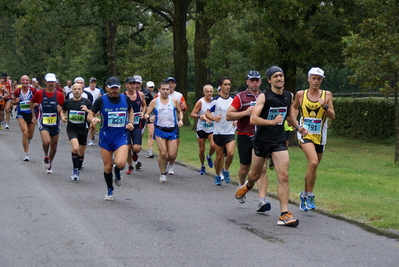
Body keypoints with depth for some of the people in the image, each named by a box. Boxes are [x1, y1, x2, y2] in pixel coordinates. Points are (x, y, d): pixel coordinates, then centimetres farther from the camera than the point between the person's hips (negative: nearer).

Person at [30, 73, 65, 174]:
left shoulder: (59, 95, -1)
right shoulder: (39, 93, -4)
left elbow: (62, 109, 10)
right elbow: (32, 102, 13)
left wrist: (60, 109, -13)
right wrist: (33, 115, 13)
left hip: (55, 123, 3)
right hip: (43, 123, -2)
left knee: (54, 144, 9)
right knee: (46, 141, -24)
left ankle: (50, 163, 30)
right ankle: (46, 157, 5)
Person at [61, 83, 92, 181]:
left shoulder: (87, 102, -4)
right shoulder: (67, 102, 0)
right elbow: (62, 110, 20)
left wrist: (87, 110, -21)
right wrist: (63, 117, -1)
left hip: (83, 129, 1)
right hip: (71, 128, -1)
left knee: (81, 152, 12)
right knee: (75, 148, -24)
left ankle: (78, 167, 36)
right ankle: (74, 169, -8)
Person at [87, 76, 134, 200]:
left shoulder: (125, 99, 2)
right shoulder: (101, 100, -5)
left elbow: (130, 111, 21)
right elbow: (90, 115, 1)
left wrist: (130, 122, 2)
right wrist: (93, 119, -22)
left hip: (121, 137, 0)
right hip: (105, 138, 0)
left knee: (120, 163, -20)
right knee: (107, 166, 5)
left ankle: (117, 171, 18)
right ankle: (110, 190, 28)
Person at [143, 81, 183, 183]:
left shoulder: (174, 101, 5)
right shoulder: (154, 102, 1)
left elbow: (179, 111, 21)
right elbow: (146, 114, 3)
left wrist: (180, 120, 3)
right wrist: (149, 117, -20)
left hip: (172, 130, 2)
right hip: (160, 130, -2)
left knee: (172, 155, -3)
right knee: (163, 153, -11)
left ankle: (165, 161, 33)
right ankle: (163, 174, 8)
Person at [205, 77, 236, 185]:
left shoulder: (233, 100, 5)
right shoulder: (215, 100, -6)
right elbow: (207, 113, -4)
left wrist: (236, 120, 1)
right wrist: (214, 118, -24)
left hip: (230, 132, 2)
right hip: (218, 132, -2)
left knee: (230, 153, -17)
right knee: (219, 156, 5)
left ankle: (225, 170, 10)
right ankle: (217, 176, 25)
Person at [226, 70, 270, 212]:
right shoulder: (240, 97, 0)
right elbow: (228, 116, -6)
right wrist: (245, 112, -17)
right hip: (245, 136, -1)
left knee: (262, 169, -10)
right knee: (245, 168, 11)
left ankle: (262, 200, -15)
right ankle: (241, 186, 44)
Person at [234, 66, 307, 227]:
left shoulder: (289, 96, 5)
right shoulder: (264, 96, -11)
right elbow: (253, 119, -18)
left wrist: (298, 127, 8)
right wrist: (272, 122, -27)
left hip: (279, 141, 3)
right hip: (262, 140, -3)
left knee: (283, 177, -11)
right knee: (256, 174, 15)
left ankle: (284, 215, -12)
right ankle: (247, 186, 53)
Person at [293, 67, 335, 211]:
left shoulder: (327, 95, 3)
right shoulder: (301, 94, 2)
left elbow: (333, 117, 0)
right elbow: (293, 109, 19)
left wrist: (325, 107, -16)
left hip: (320, 136, 3)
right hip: (305, 133, -3)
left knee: (313, 167, 11)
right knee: (313, 162, -23)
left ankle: (304, 195, 30)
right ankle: (310, 195, -12)